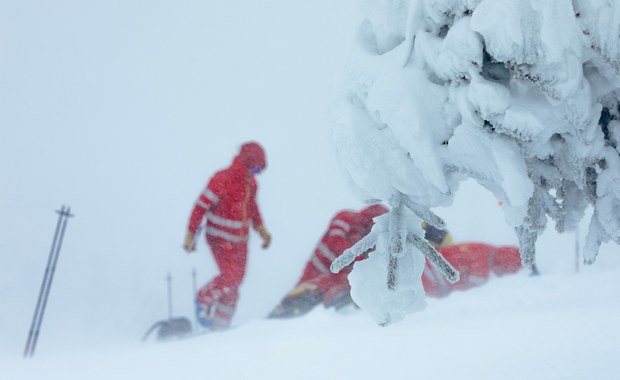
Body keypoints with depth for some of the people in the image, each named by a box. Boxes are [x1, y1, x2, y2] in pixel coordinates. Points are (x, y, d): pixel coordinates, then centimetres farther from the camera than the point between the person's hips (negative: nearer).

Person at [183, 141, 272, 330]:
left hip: (240, 239, 7)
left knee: (235, 281, 6)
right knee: (231, 276, -19)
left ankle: (220, 325, 16)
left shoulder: (250, 183, 5)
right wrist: (191, 234, -18)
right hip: (221, 238, -7)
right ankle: (204, 299, 7)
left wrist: (260, 228, 15)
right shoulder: (222, 180, -19)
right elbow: (201, 206, -17)